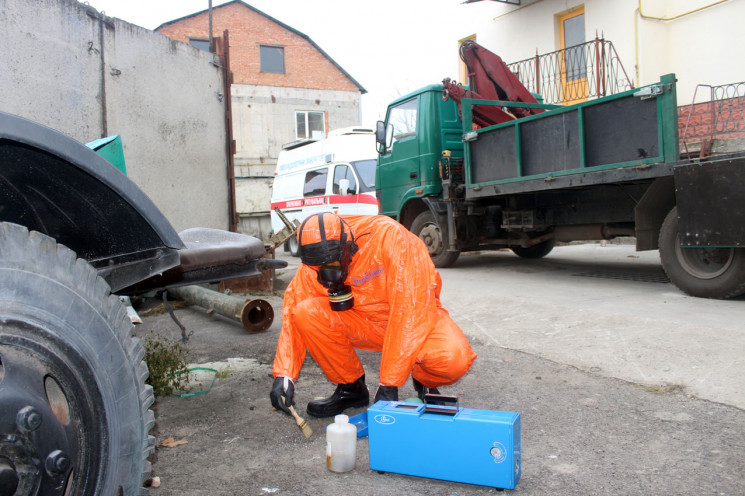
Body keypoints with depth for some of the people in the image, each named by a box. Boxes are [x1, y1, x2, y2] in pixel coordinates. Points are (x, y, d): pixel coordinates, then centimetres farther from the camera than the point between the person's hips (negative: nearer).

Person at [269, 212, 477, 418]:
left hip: (416, 319, -3)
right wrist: (283, 375, -23)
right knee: (305, 313, -23)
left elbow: (411, 309, -31)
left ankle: (425, 381, 5)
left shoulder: (390, 237, -29)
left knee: (455, 359, -35)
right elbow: (292, 314, -8)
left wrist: (389, 383, -31)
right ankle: (350, 387, 1)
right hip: (362, 323, 4)